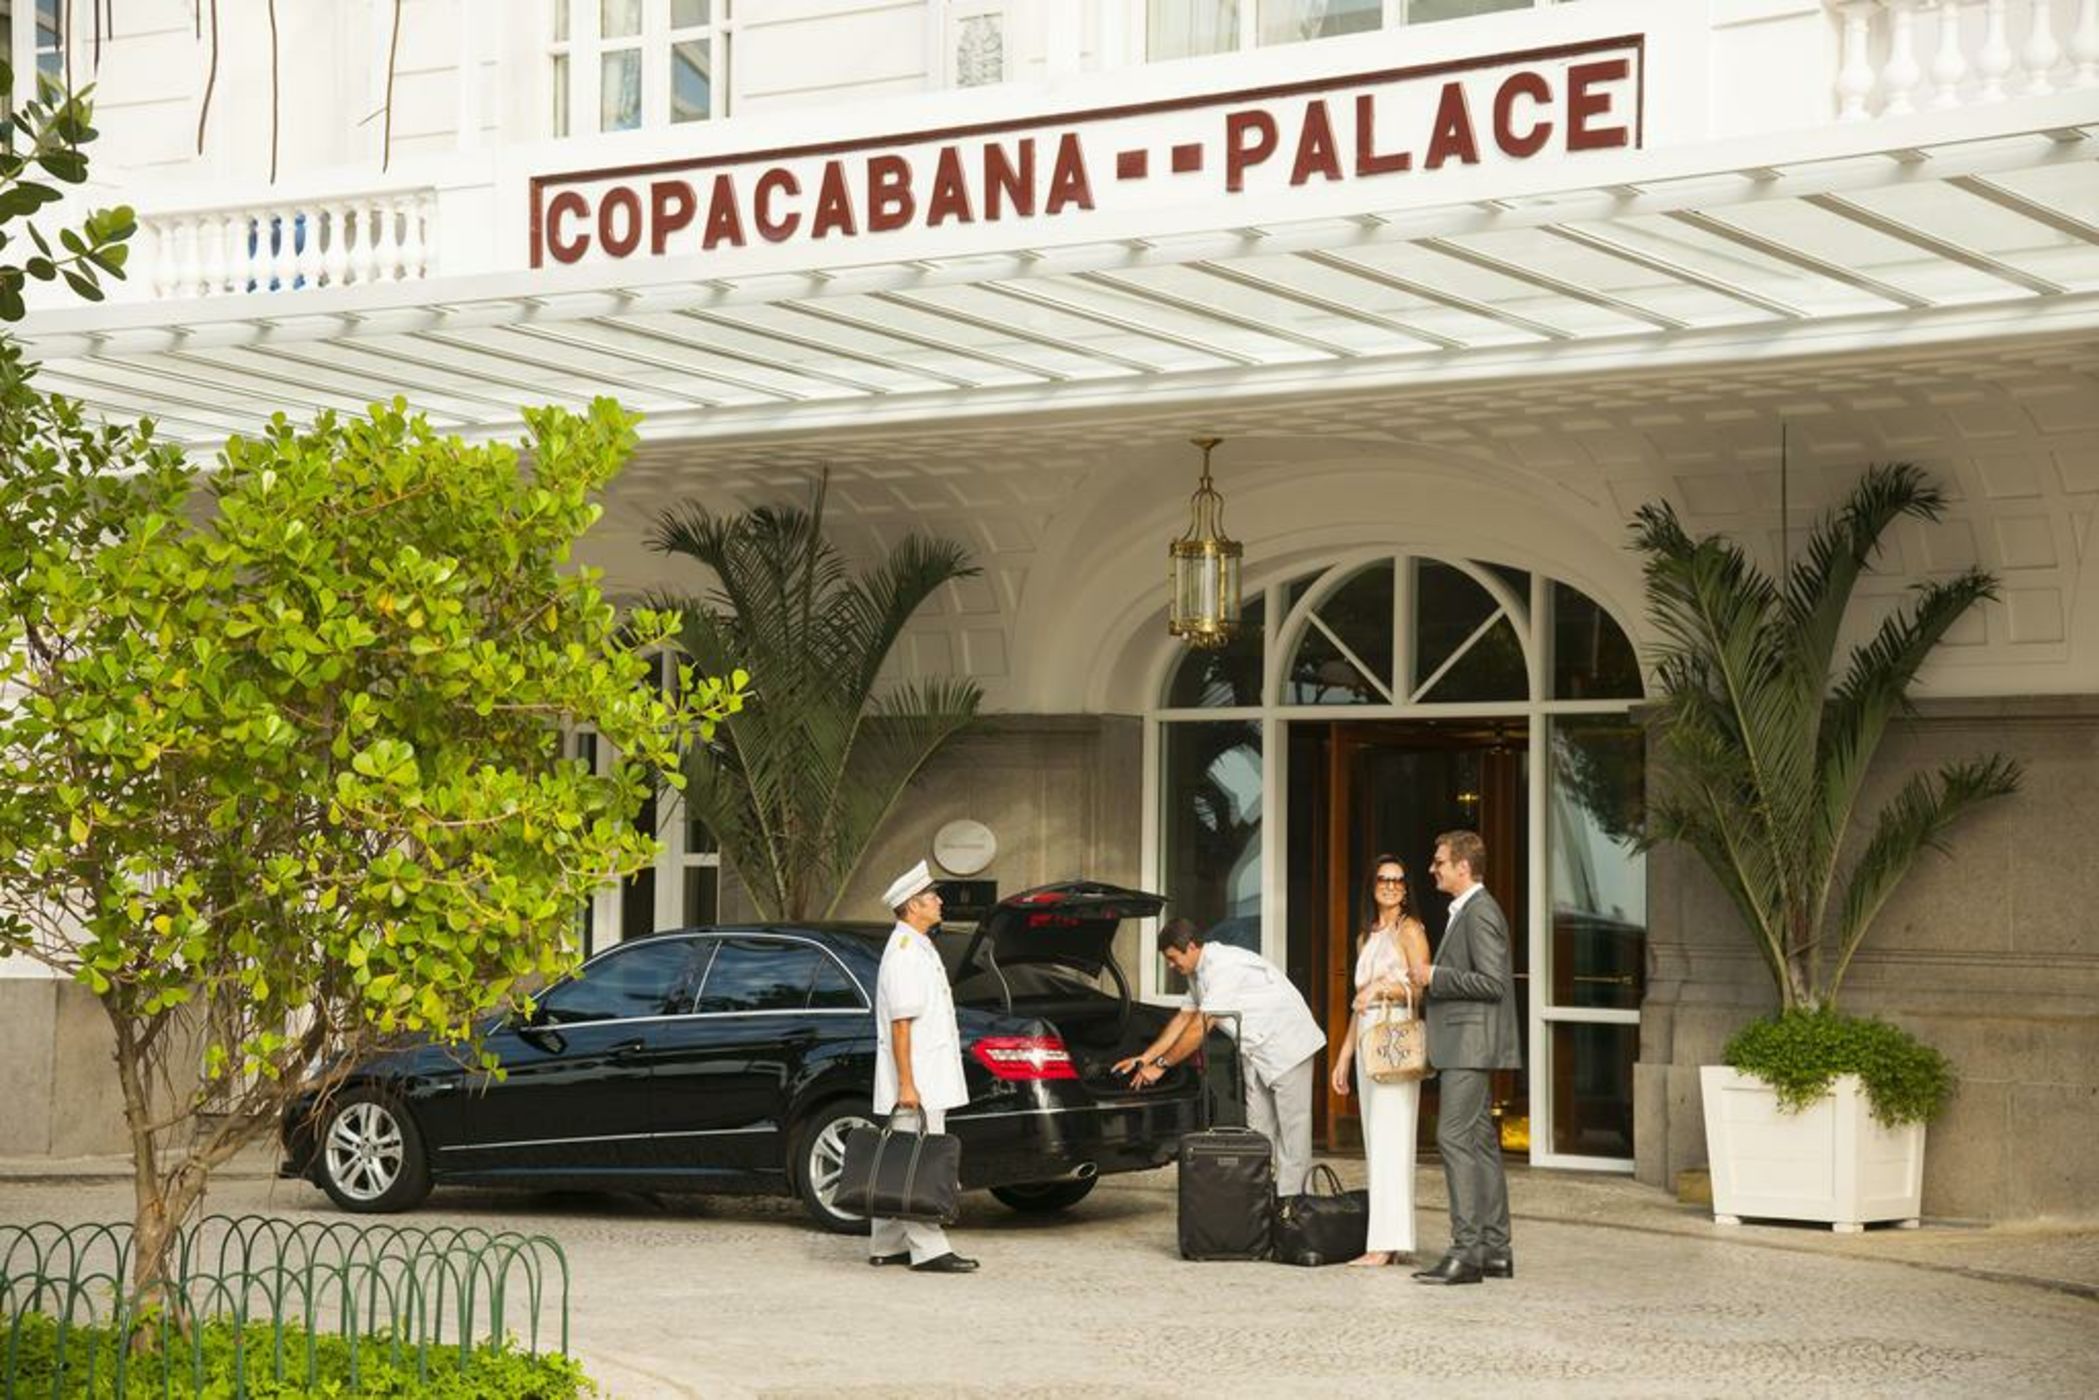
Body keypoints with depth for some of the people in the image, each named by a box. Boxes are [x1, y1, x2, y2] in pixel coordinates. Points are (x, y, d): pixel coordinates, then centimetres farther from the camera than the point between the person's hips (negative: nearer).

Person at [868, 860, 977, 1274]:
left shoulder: (919, 948, 18)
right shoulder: (903, 953, -16)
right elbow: (900, 1024, -21)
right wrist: (907, 1085, -24)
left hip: (927, 1077, 10)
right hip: (917, 1081, -10)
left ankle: (886, 1246, 17)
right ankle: (928, 1250, -11)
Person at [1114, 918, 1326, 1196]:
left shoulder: (1223, 967, -26)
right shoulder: (1199, 972, 6)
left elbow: (1200, 1028, -26)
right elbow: (1183, 1019, 13)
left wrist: (1161, 1065, -20)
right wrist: (1143, 1059, 8)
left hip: (1287, 1044, -10)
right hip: (1255, 1050, 10)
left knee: (1291, 1126, -7)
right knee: (1258, 1126, 7)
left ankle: (1288, 1198, -7)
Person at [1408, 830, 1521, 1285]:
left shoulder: (1480, 913, -13)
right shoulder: (1465, 912, 19)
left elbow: (1492, 982, -21)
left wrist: (1434, 977, -16)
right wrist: (1429, 980, 14)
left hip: (1471, 1043, -11)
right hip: (1464, 1047, 11)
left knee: (1455, 1138, -14)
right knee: (1480, 1144, 11)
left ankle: (1467, 1250, -16)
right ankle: (1495, 1248, 14)